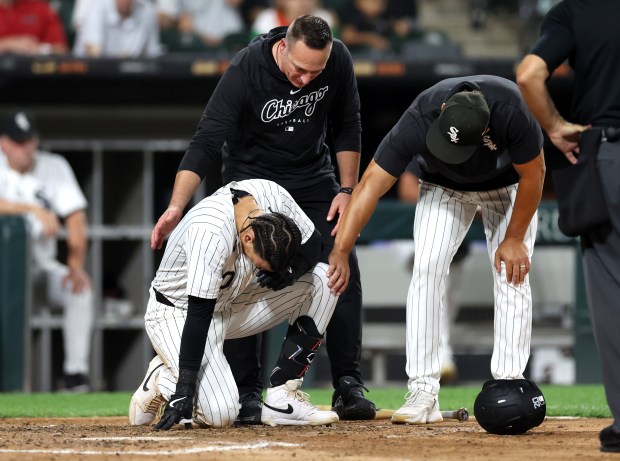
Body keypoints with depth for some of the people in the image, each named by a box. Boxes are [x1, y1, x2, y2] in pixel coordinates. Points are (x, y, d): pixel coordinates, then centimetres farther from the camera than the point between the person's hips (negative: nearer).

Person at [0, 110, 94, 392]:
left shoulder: (55, 167, 1)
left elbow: (75, 216, -7)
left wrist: (76, 266, -19)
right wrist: (35, 210, -36)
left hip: (41, 264, 3)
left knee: (80, 290, -22)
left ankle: (76, 373, -21)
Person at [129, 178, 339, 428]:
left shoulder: (273, 197, -18)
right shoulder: (210, 232, -36)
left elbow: (313, 244, -2)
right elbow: (198, 314, -35)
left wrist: (290, 270, -25)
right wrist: (185, 390, -34)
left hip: (228, 303, 7)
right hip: (177, 313, -7)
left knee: (321, 280, -11)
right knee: (220, 413, -26)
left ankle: (282, 398, -7)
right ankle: (163, 379, 7)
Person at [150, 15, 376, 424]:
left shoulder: (338, 59, -20)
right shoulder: (246, 70, -30)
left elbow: (348, 126, -3)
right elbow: (206, 144, -31)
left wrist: (347, 190, -8)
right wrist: (176, 207, -42)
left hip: (313, 178, 3)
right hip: (252, 178, -3)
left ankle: (349, 387, 0)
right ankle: (247, 394, -5)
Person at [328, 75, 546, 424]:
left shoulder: (511, 111, -41)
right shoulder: (418, 121, -38)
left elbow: (533, 173, -24)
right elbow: (370, 186, -35)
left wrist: (514, 239, -17)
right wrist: (340, 252, -41)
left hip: (508, 185, -1)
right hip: (444, 186, 1)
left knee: (512, 274, -14)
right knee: (427, 269, -15)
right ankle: (423, 393, -16)